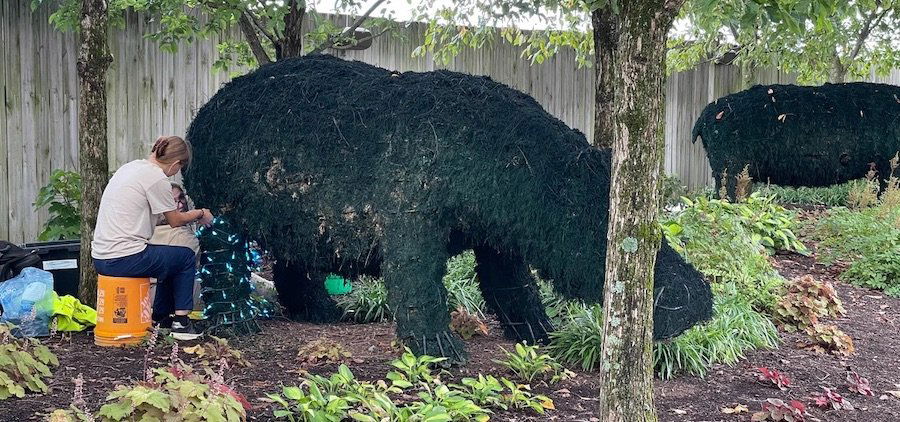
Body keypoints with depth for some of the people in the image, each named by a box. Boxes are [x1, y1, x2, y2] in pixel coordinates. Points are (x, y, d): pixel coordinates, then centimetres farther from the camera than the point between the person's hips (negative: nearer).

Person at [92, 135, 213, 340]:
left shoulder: (130, 167, 14)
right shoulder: (156, 178, -13)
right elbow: (175, 220, -1)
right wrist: (200, 214, 17)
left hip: (100, 258, 9)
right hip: (124, 260, -9)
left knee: (170, 258, 28)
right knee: (186, 257, 13)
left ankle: (160, 318, 35)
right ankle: (180, 322, 13)